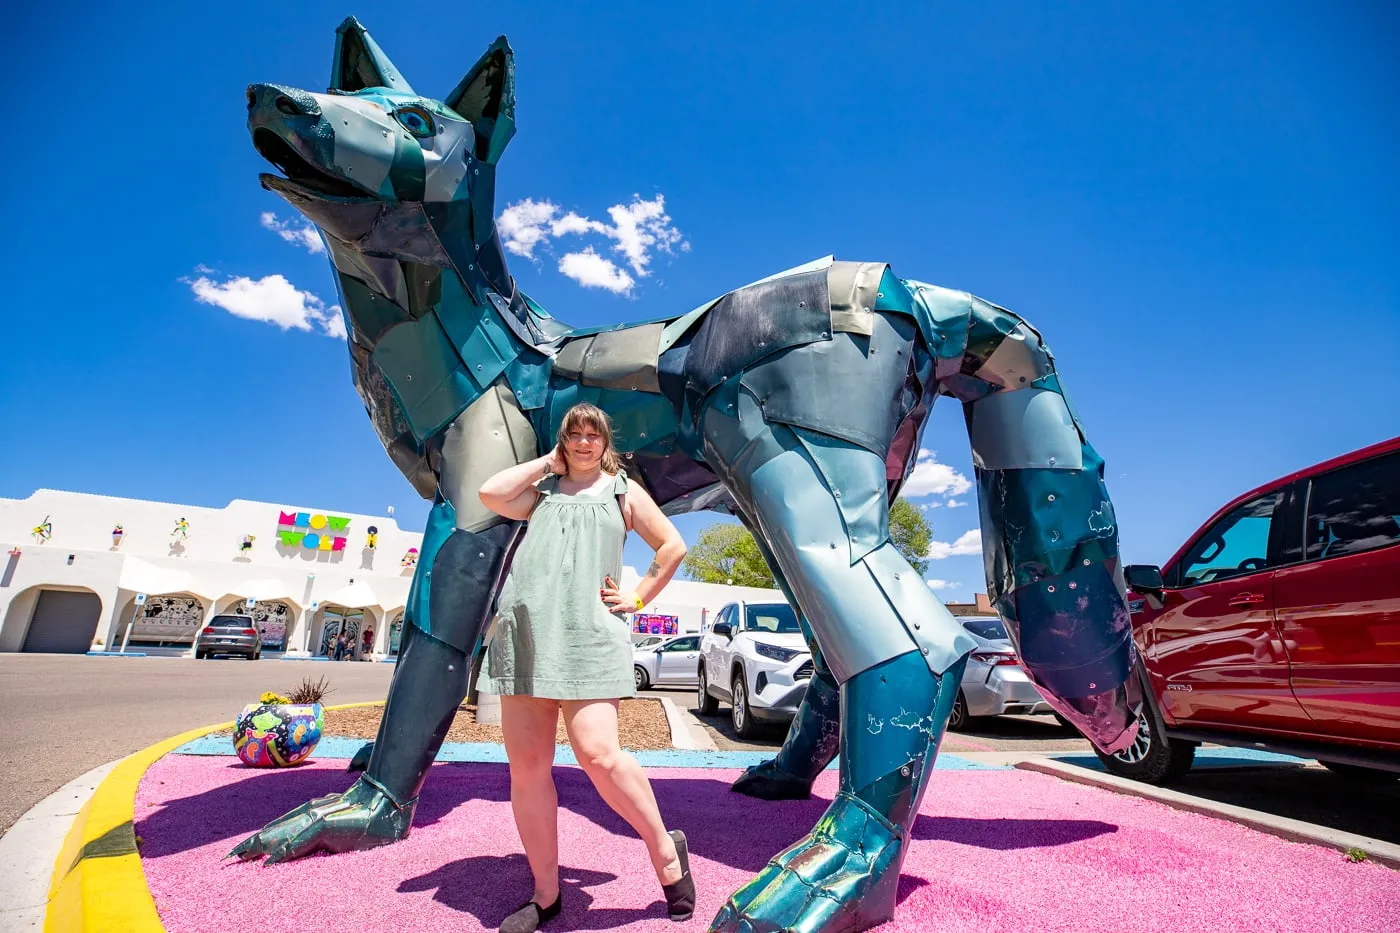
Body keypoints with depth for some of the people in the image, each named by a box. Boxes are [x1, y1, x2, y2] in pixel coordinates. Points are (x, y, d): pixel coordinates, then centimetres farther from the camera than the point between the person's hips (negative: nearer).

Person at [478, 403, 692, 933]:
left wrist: (638, 599, 4)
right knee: (527, 766, 3)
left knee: (598, 755, -16)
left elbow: (673, 546, 12)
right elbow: (491, 495, 3)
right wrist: (546, 463, 11)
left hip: (588, 630, -3)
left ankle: (665, 850, 8)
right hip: (525, 626, 4)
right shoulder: (543, 491, 22)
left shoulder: (622, 490, 15)